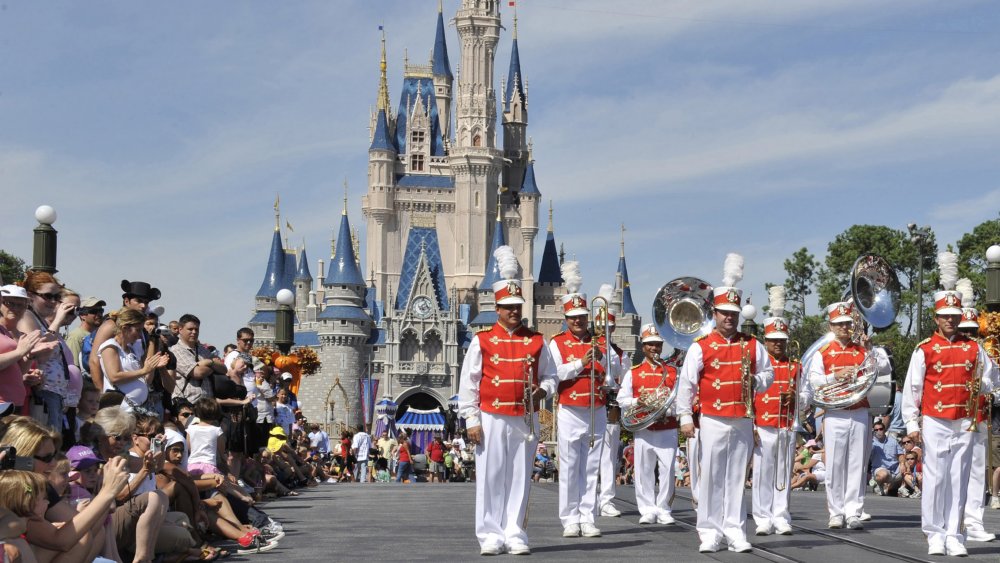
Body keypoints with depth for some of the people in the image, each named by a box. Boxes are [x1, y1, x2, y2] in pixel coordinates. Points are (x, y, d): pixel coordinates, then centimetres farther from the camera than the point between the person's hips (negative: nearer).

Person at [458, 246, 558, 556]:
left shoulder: (536, 341, 9)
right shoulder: (482, 341, 3)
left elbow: (550, 375, 16)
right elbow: (468, 382, 1)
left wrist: (543, 390, -7)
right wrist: (471, 420, -5)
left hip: (525, 421, 2)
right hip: (491, 419, -2)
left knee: (520, 478, 3)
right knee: (490, 478, 0)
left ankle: (515, 534, 9)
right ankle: (491, 536, 6)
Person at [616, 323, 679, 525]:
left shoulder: (672, 372, 10)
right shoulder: (633, 372, 9)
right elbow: (622, 399, 6)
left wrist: (666, 409, -13)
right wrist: (638, 401, -12)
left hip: (667, 430, 0)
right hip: (643, 431, 0)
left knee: (667, 470, -3)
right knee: (644, 471, 0)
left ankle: (663, 510, 6)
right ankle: (647, 510, 7)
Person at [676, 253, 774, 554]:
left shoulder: (752, 345, 9)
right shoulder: (701, 347, 0)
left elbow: (768, 373, 18)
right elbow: (687, 383, -2)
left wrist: (756, 381, -5)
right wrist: (685, 417, -8)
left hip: (743, 422, 3)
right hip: (712, 421, -2)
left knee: (737, 477, 5)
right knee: (711, 477, -2)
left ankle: (735, 531, 9)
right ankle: (710, 533, 4)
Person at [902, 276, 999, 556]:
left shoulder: (973, 348, 9)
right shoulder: (924, 350, 1)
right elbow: (912, 387, -1)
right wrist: (912, 423, -5)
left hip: (964, 425, 3)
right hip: (935, 423, -2)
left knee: (959, 479, 3)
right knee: (935, 478, -3)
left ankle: (954, 536, 7)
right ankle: (935, 535, 4)